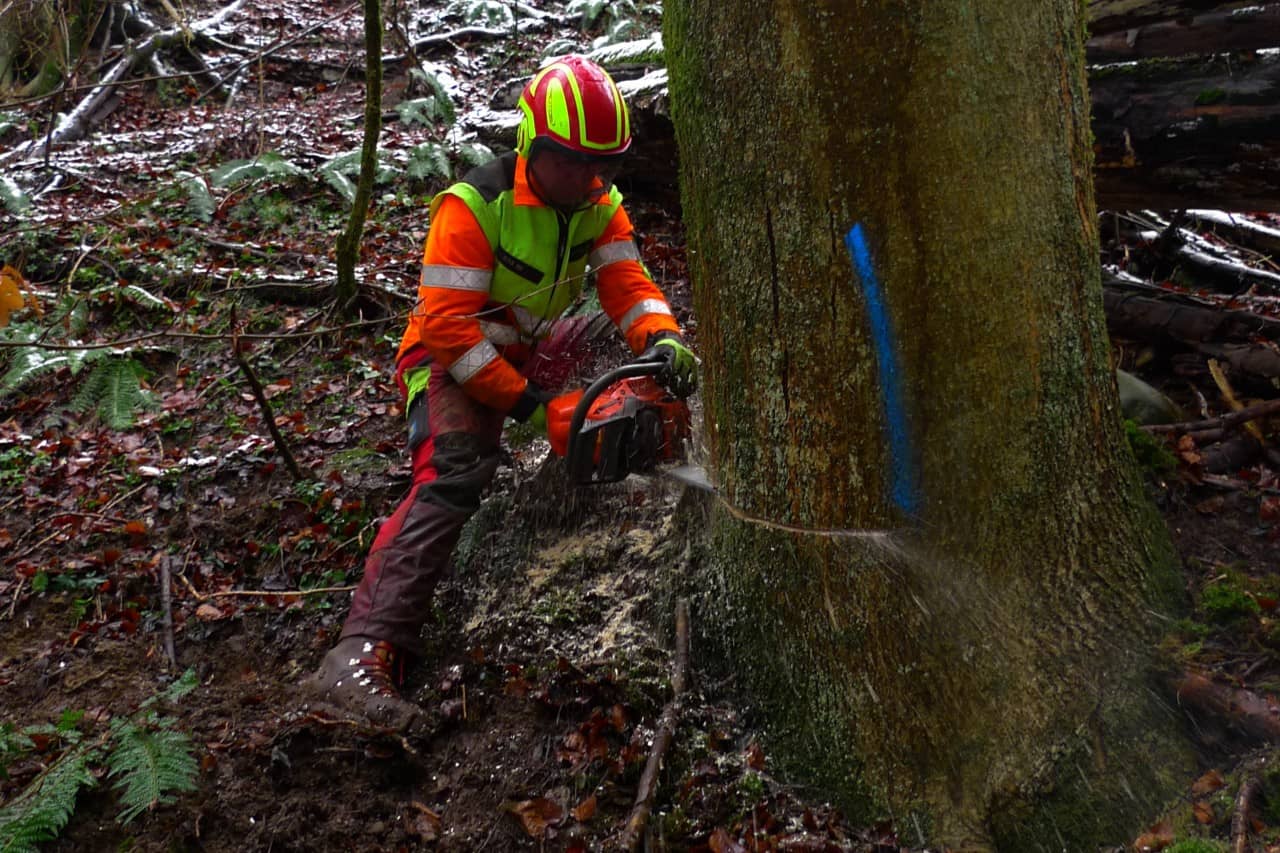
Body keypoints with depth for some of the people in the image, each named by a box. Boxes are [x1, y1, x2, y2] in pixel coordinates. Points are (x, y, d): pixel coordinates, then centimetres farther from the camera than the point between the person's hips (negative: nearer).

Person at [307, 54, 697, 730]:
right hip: (452, 362, -8)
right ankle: (361, 655, -38)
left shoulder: (600, 206, -2)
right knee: (455, 471, -31)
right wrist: (524, 403, -30)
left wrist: (663, 339, -33)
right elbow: (447, 325, -27)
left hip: (526, 357, 9)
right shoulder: (474, 206, -23)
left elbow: (628, 285, -11)